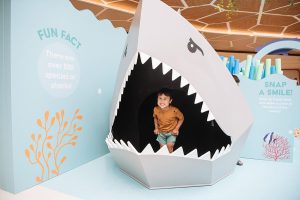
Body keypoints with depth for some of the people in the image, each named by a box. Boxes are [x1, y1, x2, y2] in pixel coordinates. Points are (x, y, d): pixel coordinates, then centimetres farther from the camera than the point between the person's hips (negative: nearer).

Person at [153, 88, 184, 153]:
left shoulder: (174, 110, -28)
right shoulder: (156, 109, -19)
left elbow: (181, 118, -10)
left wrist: (176, 128, -15)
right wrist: (156, 128, -3)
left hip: (172, 132, -2)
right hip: (161, 132, 3)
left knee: (169, 146, -11)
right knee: (162, 147, 9)